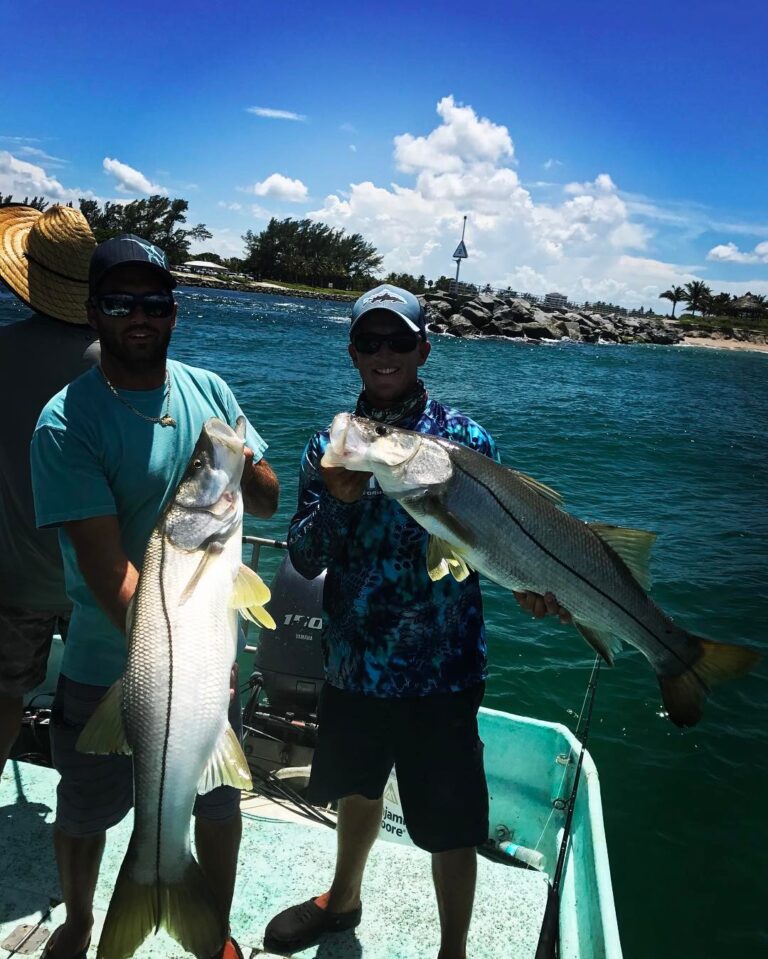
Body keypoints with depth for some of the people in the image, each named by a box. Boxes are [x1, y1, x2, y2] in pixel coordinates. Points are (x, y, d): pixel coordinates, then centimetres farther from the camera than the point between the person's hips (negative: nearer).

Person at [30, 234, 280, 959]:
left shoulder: (209, 392, -2)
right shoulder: (68, 423, -17)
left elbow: (269, 502, 2)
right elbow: (107, 567, -23)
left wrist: (240, 464, -20)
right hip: (108, 665, -3)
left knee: (218, 802, 21)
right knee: (85, 813, 21)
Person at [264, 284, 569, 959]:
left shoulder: (465, 440, -9)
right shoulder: (330, 446, -1)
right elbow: (303, 562, -6)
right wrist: (337, 500, -23)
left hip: (440, 673, -3)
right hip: (352, 663, 4)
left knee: (450, 826, 10)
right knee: (357, 789, 27)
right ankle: (343, 900, 55)